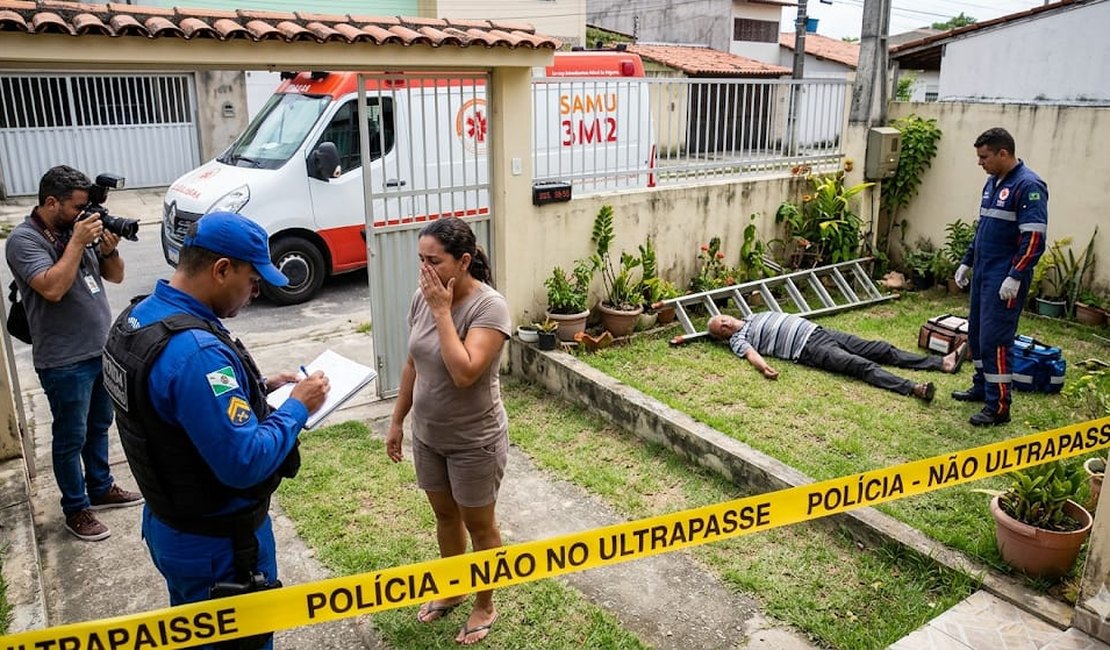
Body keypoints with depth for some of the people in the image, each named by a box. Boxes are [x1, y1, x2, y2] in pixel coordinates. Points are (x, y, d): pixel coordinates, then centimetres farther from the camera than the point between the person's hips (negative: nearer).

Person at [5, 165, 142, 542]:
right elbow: (52, 288, -29)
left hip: (103, 350, 7)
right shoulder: (24, 240, -15)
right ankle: (75, 509, 21)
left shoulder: (78, 228, 5)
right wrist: (77, 242, -23)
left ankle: (101, 488, 37)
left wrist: (109, 249, -11)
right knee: (71, 438, 7)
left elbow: (115, 276, 8)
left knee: (99, 426, 20)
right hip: (65, 362, -7)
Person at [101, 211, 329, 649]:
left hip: (170, 524, 9)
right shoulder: (195, 351, -33)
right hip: (217, 543, -9)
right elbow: (246, 463, -32)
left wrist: (257, 389, 4)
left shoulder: (138, 316, -1)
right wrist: (297, 407, -19)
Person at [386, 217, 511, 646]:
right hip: (428, 435, 6)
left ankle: (485, 606, 36)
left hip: (474, 441, -6)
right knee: (445, 515, 24)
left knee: (479, 525, 14)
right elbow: (413, 364, 7)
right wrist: (397, 422, 11)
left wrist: (443, 311, -29)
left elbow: (465, 373, -35)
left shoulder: (489, 306, -25)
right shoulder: (422, 298, -5)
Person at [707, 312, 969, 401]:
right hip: (809, 349, -8)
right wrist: (764, 367, -38)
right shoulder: (738, 339, 1)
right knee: (862, 365, -26)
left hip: (818, 330, 8)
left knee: (881, 349, 0)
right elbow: (751, 353, -17)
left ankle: (943, 362, -2)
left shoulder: (754, 317, 25)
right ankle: (913, 388, -40)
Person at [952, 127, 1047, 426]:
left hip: (1005, 280, -9)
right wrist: (967, 262, 21)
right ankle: (982, 387, 31)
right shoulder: (993, 182, 12)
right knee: (976, 332, 16)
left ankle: (999, 407, 0)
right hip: (983, 274, 9)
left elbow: (1034, 238, -20)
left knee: (994, 339, -8)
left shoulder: (1028, 186, -15)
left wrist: (1014, 278, -22)